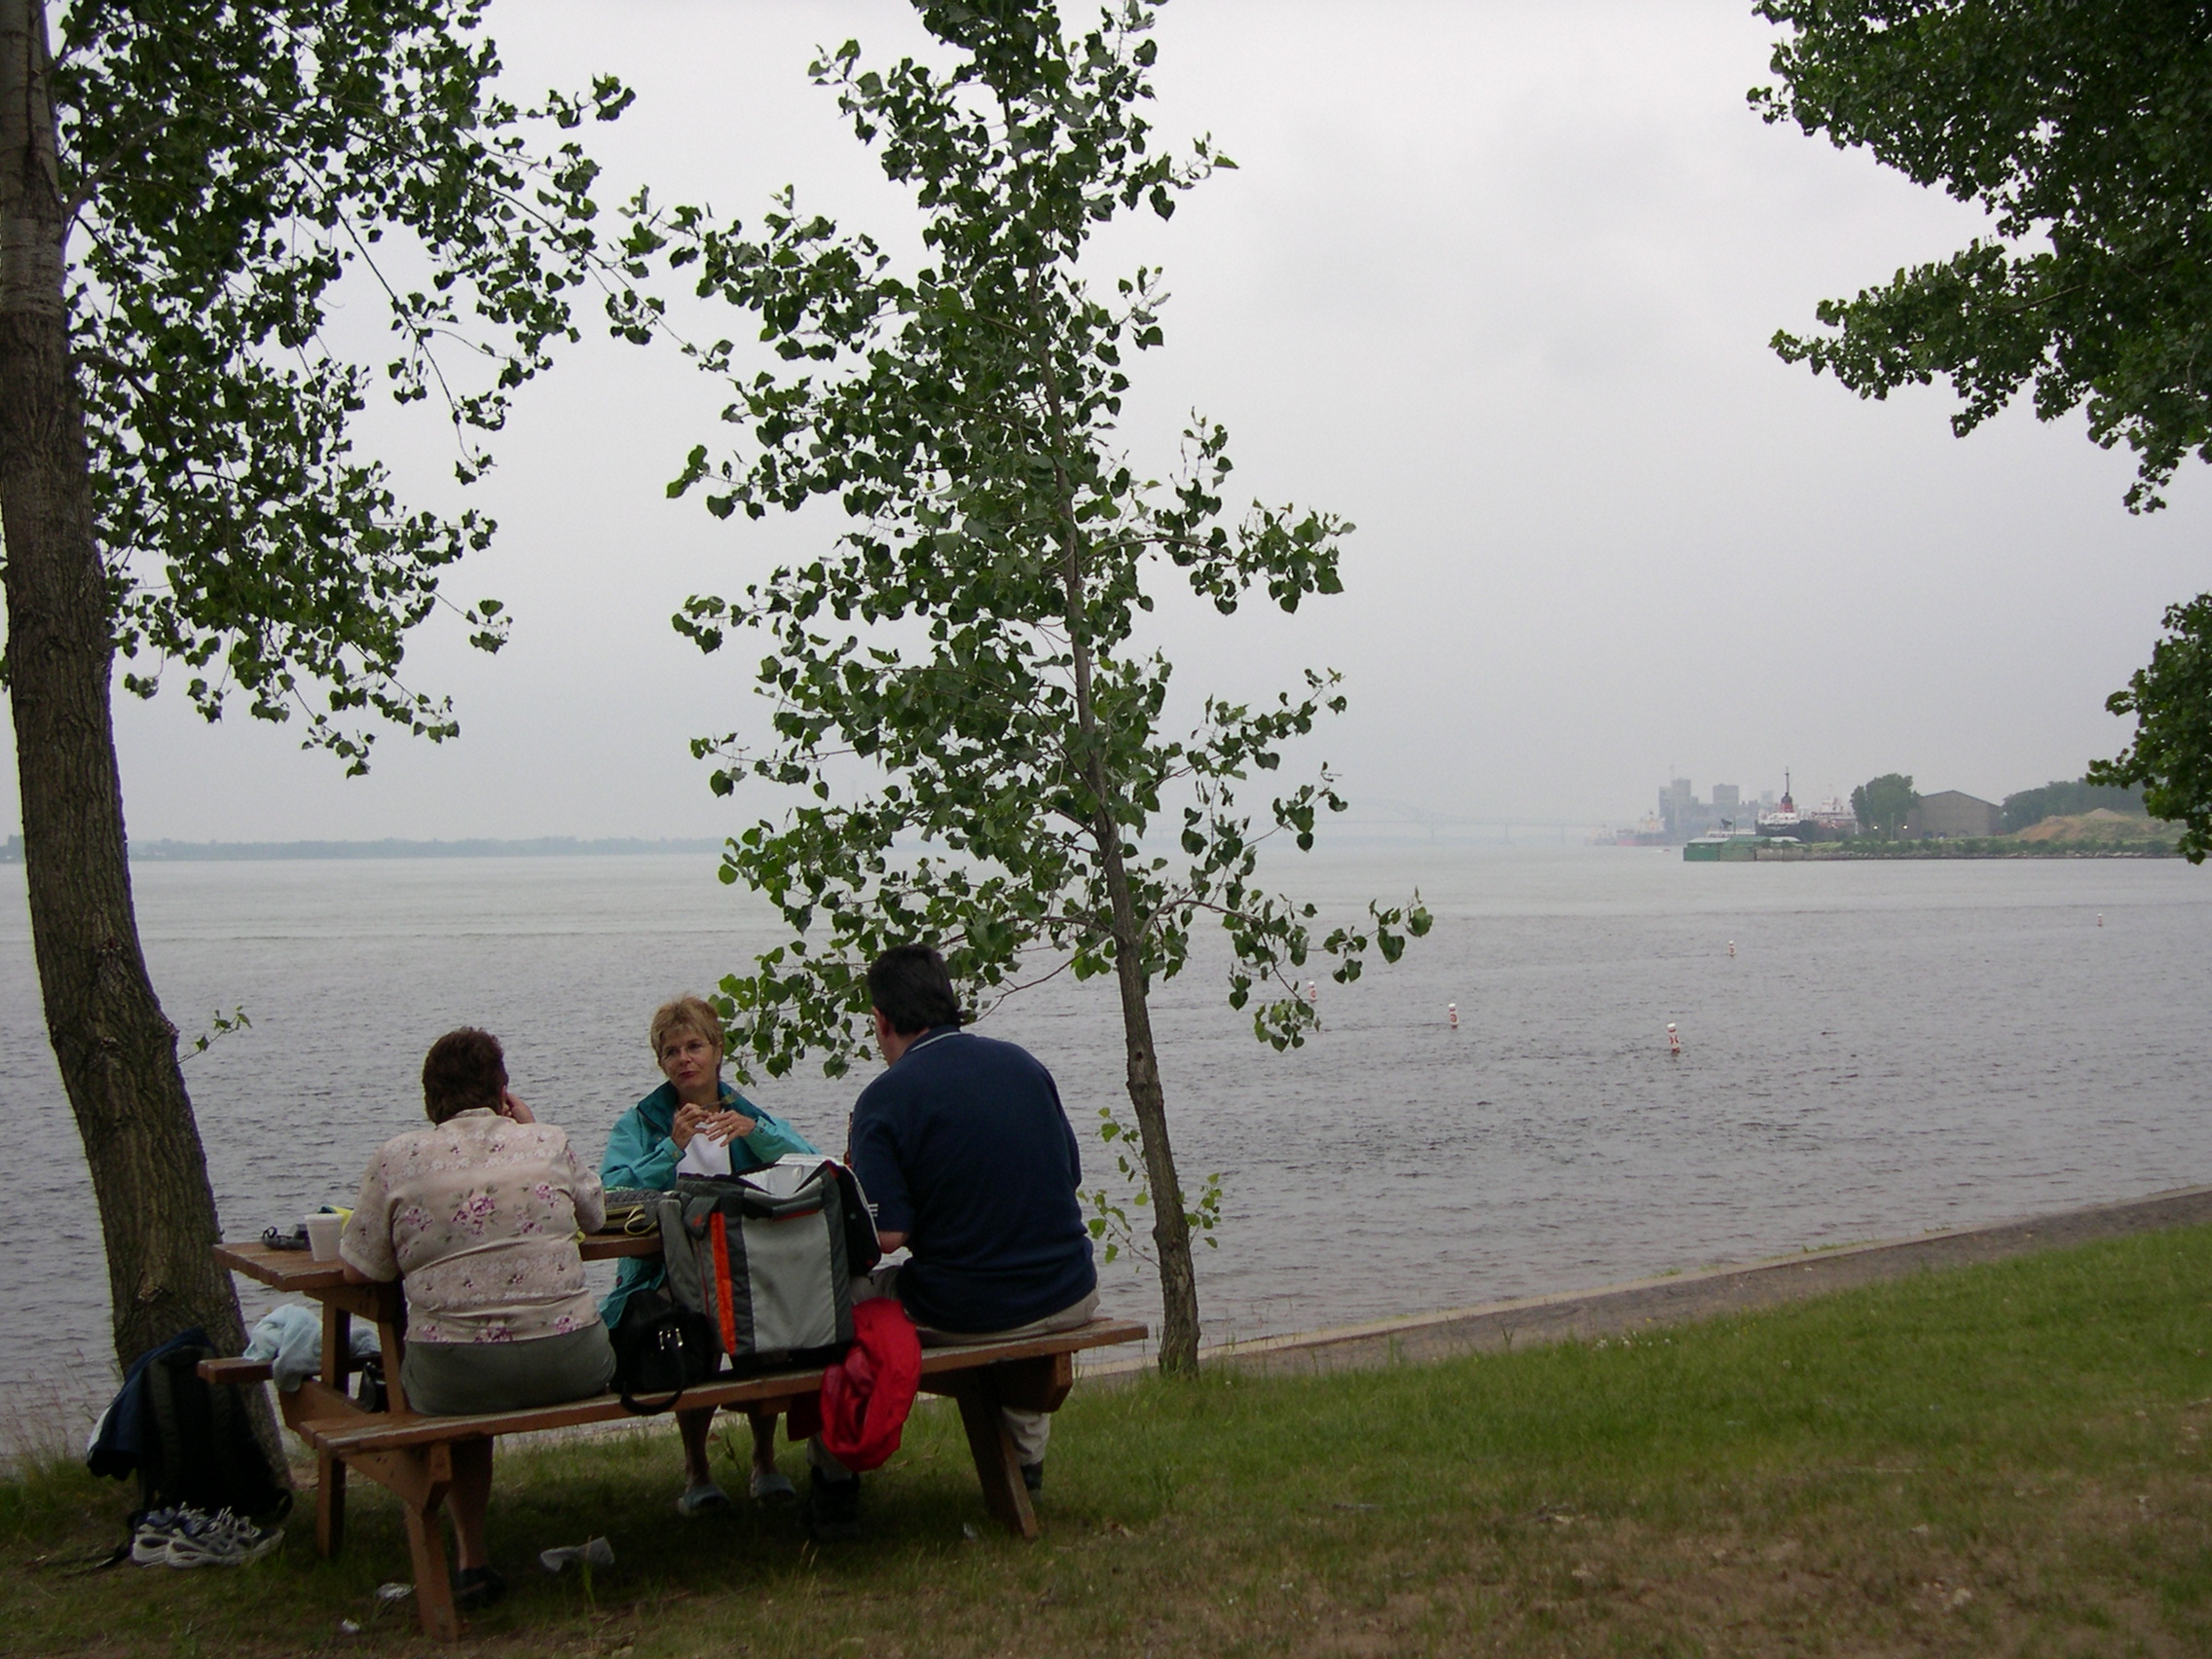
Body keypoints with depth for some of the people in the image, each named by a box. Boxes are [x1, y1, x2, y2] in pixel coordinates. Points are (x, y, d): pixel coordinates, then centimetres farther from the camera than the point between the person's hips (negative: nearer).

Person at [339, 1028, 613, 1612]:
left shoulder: (397, 1158, 1)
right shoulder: (548, 1144, 5)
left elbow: (359, 1269, 5)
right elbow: (593, 1214, 24)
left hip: (455, 1378, 0)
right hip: (570, 1366, 1)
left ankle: (473, 1558, 32)